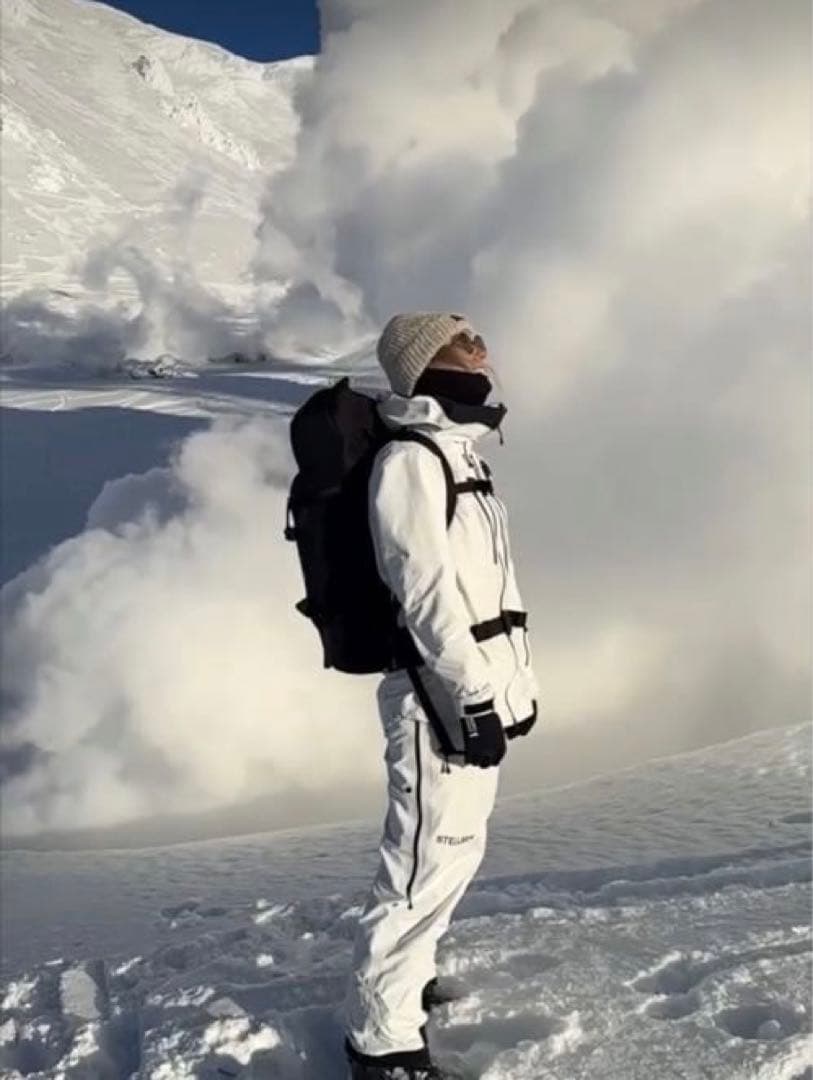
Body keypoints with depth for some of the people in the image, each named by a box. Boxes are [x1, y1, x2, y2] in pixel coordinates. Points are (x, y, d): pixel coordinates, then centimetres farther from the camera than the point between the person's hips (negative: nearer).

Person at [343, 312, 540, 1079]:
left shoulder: (458, 451, 17)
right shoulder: (409, 459, -14)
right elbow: (427, 593, -20)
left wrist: (516, 678, 21)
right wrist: (473, 694, -20)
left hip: (483, 686, 10)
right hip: (444, 696, -10)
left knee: (454, 847, 20)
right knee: (428, 858, -6)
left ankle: (401, 978, 37)